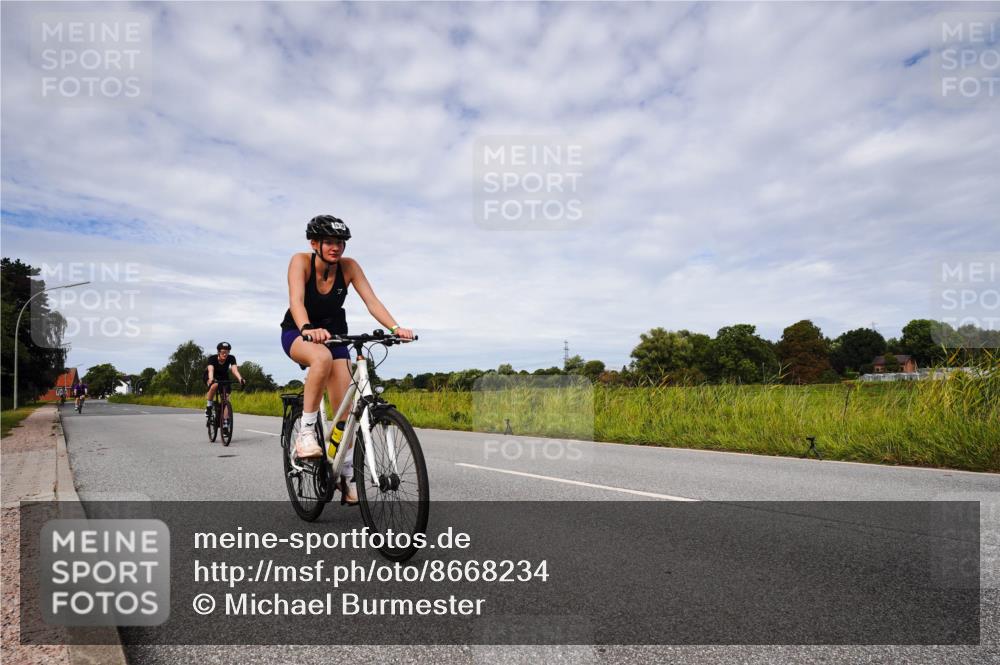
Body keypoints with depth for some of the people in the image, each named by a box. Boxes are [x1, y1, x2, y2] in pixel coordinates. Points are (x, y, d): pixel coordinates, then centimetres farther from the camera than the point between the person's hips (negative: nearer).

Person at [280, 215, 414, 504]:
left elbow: (372, 301, -23)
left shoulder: (349, 266, -14)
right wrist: (308, 329, -56)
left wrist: (395, 327, -40)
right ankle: (305, 432, -26)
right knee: (322, 358, -40)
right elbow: (296, 300, -35)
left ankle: (347, 473, 9)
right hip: (297, 333, -3)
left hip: (334, 334, 3)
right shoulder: (300, 261, -20)